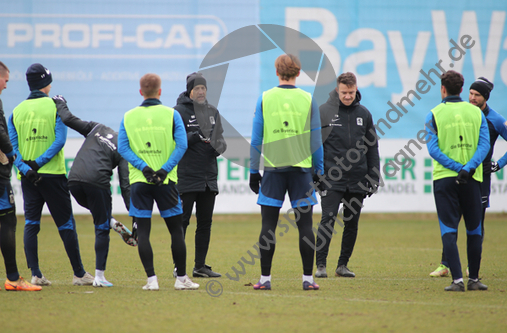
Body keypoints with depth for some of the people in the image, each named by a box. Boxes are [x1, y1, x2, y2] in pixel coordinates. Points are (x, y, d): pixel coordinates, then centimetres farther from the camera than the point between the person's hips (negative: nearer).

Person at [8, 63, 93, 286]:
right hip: (53, 175, -3)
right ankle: (79, 274, 5)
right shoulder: (55, 106, -2)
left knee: (31, 224, 6)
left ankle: (35, 274, -1)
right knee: (66, 224, 2)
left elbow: (11, 146, 0)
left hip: (27, 176, 3)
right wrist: (39, 163, -14)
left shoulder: (17, 111, 8)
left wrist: (26, 168, -9)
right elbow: (60, 140, -13)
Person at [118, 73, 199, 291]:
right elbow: (182, 145, -8)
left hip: (138, 181, 1)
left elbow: (122, 147, -2)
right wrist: (165, 170, -10)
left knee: (143, 230, 2)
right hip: (166, 181, -1)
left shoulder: (129, 117, 5)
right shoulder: (171, 115, 1)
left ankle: (151, 279, -4)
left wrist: (144, 167, -8)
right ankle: (181, 278, 9)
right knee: (176, 229, 8)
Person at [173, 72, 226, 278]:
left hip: (209, 175, 6)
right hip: (186, 176, -6)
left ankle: (200, 266, 13)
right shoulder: (179, 111, -5)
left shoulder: (212, 112, 14)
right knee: (182, 221, -4)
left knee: (205, 222, 7)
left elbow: (218, 138, 20)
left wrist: (218, 146, -2)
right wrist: (196, 137, -24)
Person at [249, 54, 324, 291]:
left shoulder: (265, 99, 0)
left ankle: (265, 278, 2)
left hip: (272, 168, 0)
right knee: (305, 225, 3)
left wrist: (253, 171, 9)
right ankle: (308, 278, 3)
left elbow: (256, 139, 2)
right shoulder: (308, 100, 0)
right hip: (301, 167, 0)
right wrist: (319, 170, 11)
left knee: (268, 226, 3)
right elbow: (316, 140, 2)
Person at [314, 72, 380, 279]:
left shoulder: (364, 114, 9)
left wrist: (374, 178, 8)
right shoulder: (324, 111, 0)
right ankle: (320, 265, -4)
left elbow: (372, 148, 14)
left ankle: (343, 265, 16)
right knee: (328, 220, -10)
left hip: (358, 181, 3)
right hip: (331, 178, -3)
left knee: (352, 223, 6)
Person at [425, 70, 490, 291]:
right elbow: (484, 145, -4)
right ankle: (474, 279, 15)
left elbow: (433, 149, -9)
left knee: (448, 230, -1)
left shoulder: (434, 115, 0)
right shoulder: (476, 113, 6)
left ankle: (457, 280, -11)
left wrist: (457, 168, -12)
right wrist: (468, 168, -13)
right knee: (474, 230, 12)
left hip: (444, 178, -2)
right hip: (473, 179, 2)